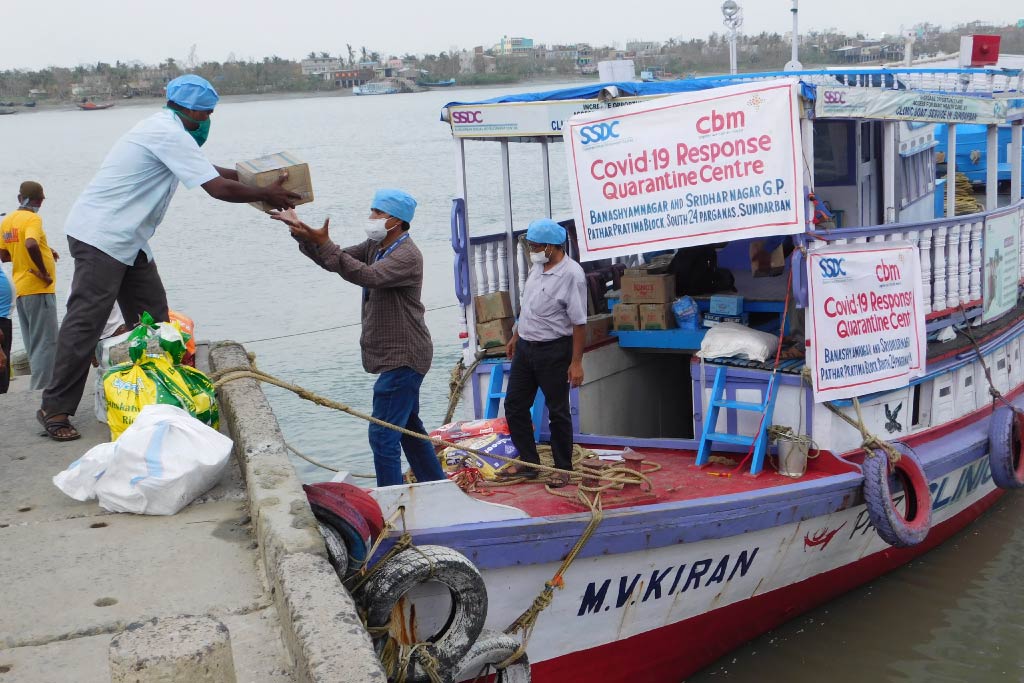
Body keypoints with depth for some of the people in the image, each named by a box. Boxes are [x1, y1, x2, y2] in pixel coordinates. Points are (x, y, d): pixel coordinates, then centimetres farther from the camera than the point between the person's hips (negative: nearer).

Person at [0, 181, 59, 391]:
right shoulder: (33, 219, -12)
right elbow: (31, 244, -31)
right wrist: (44, 272, -20)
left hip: (20, 289, 8)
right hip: (38, 289, -8)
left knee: (32, 342, 13)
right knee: (46, 341, -4)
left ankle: (38, 384, 17)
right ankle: (42, 386, -7)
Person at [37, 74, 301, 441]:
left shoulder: (163, 128, 15)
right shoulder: (170, 134, -17)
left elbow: (207, 170, 30)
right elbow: (218, 188, -20)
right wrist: (266, 195, -8)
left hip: (126, 240, 11)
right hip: (100, 236, -11)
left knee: (153, 320, 9)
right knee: (86, 322, -9)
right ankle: (55, 409, -4)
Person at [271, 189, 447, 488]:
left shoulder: (407, 255, -19)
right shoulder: (375, 247, 11)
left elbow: (367, 275, -35)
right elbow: (335, 260, 9)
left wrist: (324, 244, -37)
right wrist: (304, 234, -5)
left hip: (403, 357, -11)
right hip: (396, 356, 11)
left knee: (383, 435, -11)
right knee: (409, 427, 21)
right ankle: (437, 488, 33)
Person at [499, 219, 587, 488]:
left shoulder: (571, 274, -18)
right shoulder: (537, 267, 7)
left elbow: (579, 322, -19)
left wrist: (576, 362, -19)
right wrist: (516, 337, 22)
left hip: (553, 351, -8)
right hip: (525, 346, 8)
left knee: (558, 412, 3)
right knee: (514, 405, 11)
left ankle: (563, 469, 16)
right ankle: (528, 463, 23)